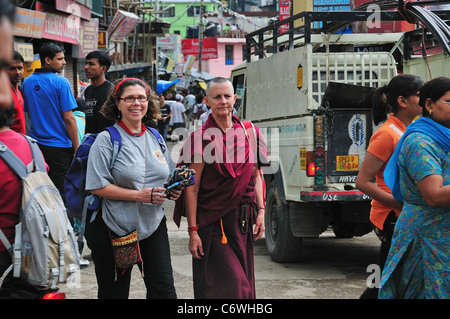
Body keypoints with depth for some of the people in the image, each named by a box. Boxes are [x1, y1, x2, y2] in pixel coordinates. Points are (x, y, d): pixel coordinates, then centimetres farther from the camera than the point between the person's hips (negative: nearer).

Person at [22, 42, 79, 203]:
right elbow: (69, 119, -16)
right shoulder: (60, 82, -14)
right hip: (59, 146, -6)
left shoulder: (27, 82, 6)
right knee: (60, 191, 0)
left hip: (35, 145, 6)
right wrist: (77, 148, -10)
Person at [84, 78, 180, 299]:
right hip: (113, 229, -4)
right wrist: (140, 195, -21)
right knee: (114, 292, 8)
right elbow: (97, 186, -15)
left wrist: (173, 189, 0)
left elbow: (168, 175, 24)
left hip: (153, 224, 4)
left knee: (164, 288, 2)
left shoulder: (155, 138, 10)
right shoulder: (107, 139, -7)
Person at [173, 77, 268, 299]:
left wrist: (260, 211, 5)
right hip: (213, 221, -5)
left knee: (243, 281, 10)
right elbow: (192, 189, -10)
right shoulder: (202, 138, -8)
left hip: (243, 221, 5)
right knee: (228, 285, -9)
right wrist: (193, 231, -14)